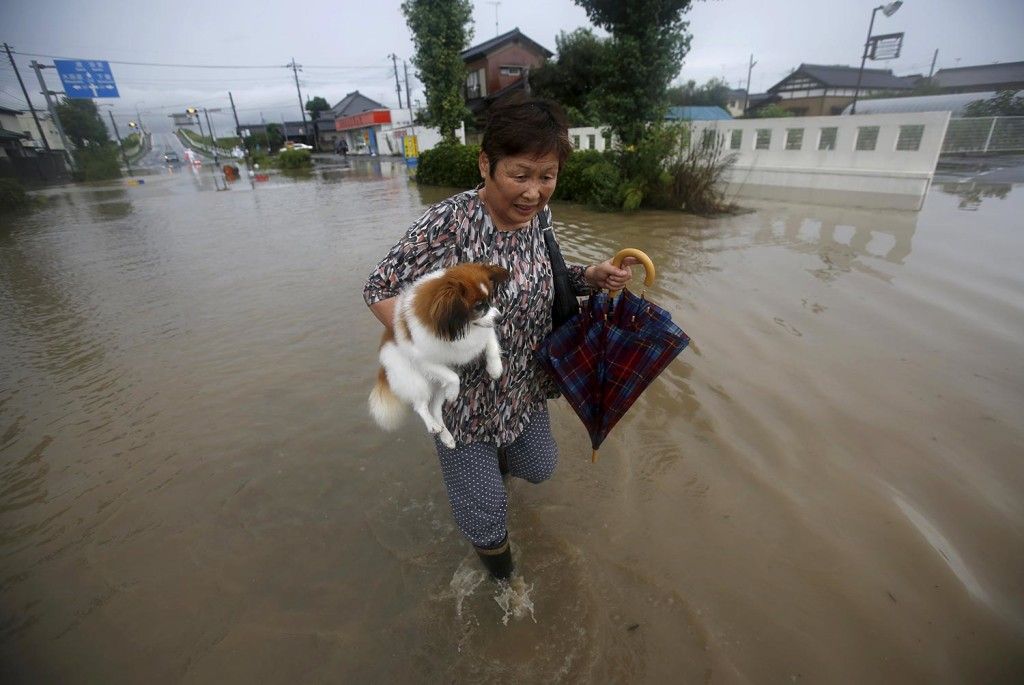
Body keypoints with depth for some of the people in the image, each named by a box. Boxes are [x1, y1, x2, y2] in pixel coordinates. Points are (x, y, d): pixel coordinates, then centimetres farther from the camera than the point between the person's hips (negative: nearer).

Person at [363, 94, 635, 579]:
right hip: (463, 392, -5)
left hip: (523, 383, 6)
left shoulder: (539, 215, -8)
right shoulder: (448, 223, -27)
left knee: (538, 467, 28)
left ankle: (491, 458, 62)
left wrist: (591, 277, -10)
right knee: (484, 511, 11)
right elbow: (380, 289, -19)